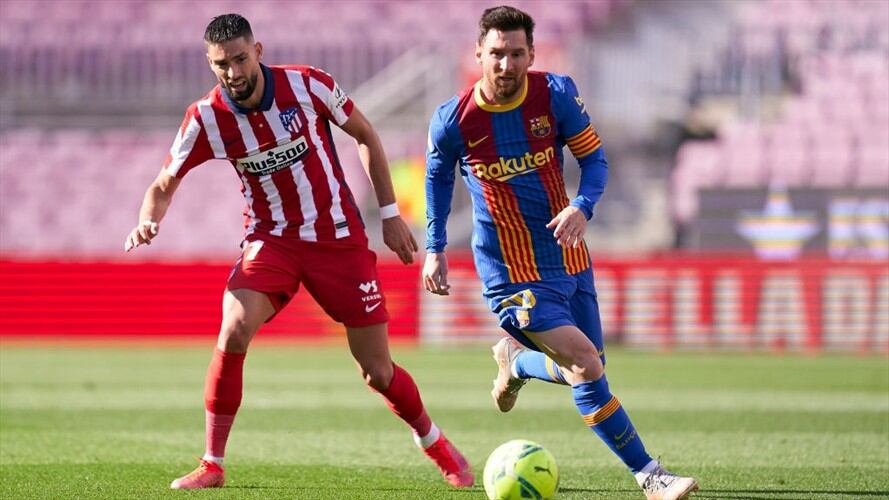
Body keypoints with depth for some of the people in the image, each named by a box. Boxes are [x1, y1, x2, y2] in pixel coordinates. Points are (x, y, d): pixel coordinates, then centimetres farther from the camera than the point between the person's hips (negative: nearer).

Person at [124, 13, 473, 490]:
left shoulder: (307, 85, -14)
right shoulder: (206, 118, -11)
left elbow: (365, 136, 2)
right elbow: (164, 185, -1)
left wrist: (390, 214, 2)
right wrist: (148, 219, -24)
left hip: (339, 237, 0)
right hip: (271, 238, 1)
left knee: (377, 371, 1)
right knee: (234, 331, -27)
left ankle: (435, 444, 31)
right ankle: (212, 465, -14)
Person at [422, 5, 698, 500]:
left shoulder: (557, 94, -9)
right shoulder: (454, 120, -13)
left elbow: (594, 158, 1)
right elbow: (439, 176, 8)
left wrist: (582, 207, -17)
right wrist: (435, 249, 6)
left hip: (568, 258, 4)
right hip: (511, 272, -4)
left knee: (587, 374, 9)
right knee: (588, 366, -17)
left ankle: (517, 360, 40)